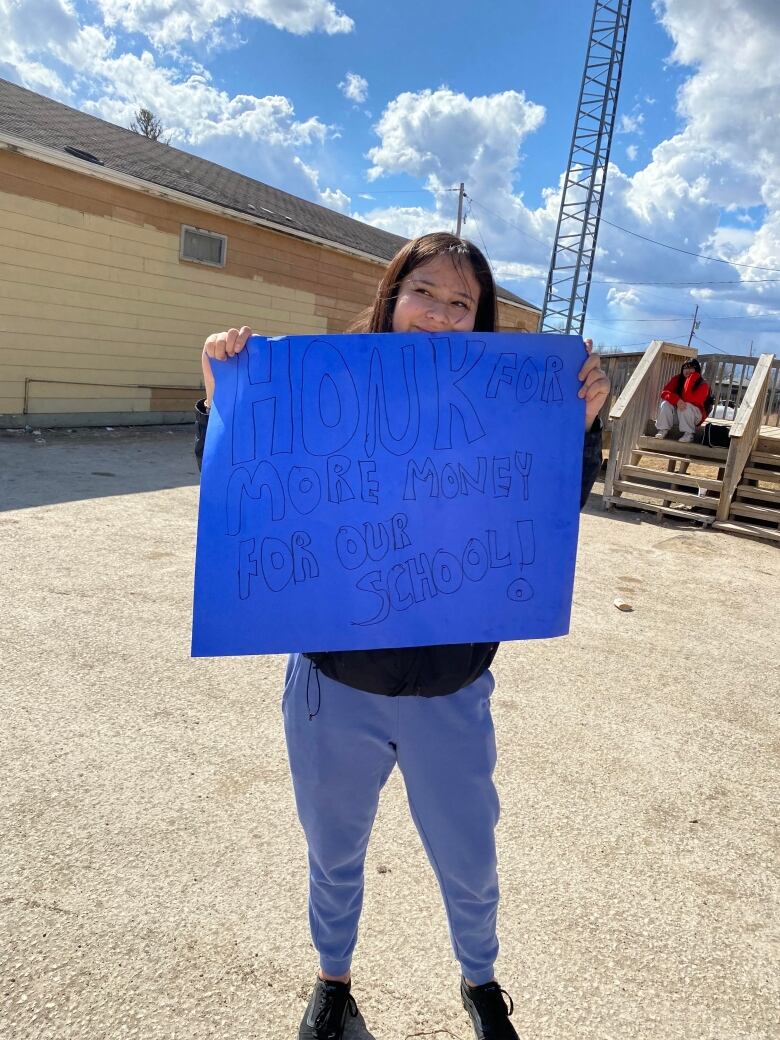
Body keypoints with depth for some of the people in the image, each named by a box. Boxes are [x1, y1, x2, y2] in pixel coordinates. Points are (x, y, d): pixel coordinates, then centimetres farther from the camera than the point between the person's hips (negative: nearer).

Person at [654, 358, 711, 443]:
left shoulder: (702, 385, -18)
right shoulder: (677, 379, -5)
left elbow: (688, 400, -33)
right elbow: (664, 392, -16)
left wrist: (691, 378, -33)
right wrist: (677, 400, -36)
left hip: (695, 415, -3)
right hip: (676, 413, 3)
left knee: (686, 406, -35)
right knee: (665, 403, -23)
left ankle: (688, 434, -21)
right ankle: (663, 430, -18)